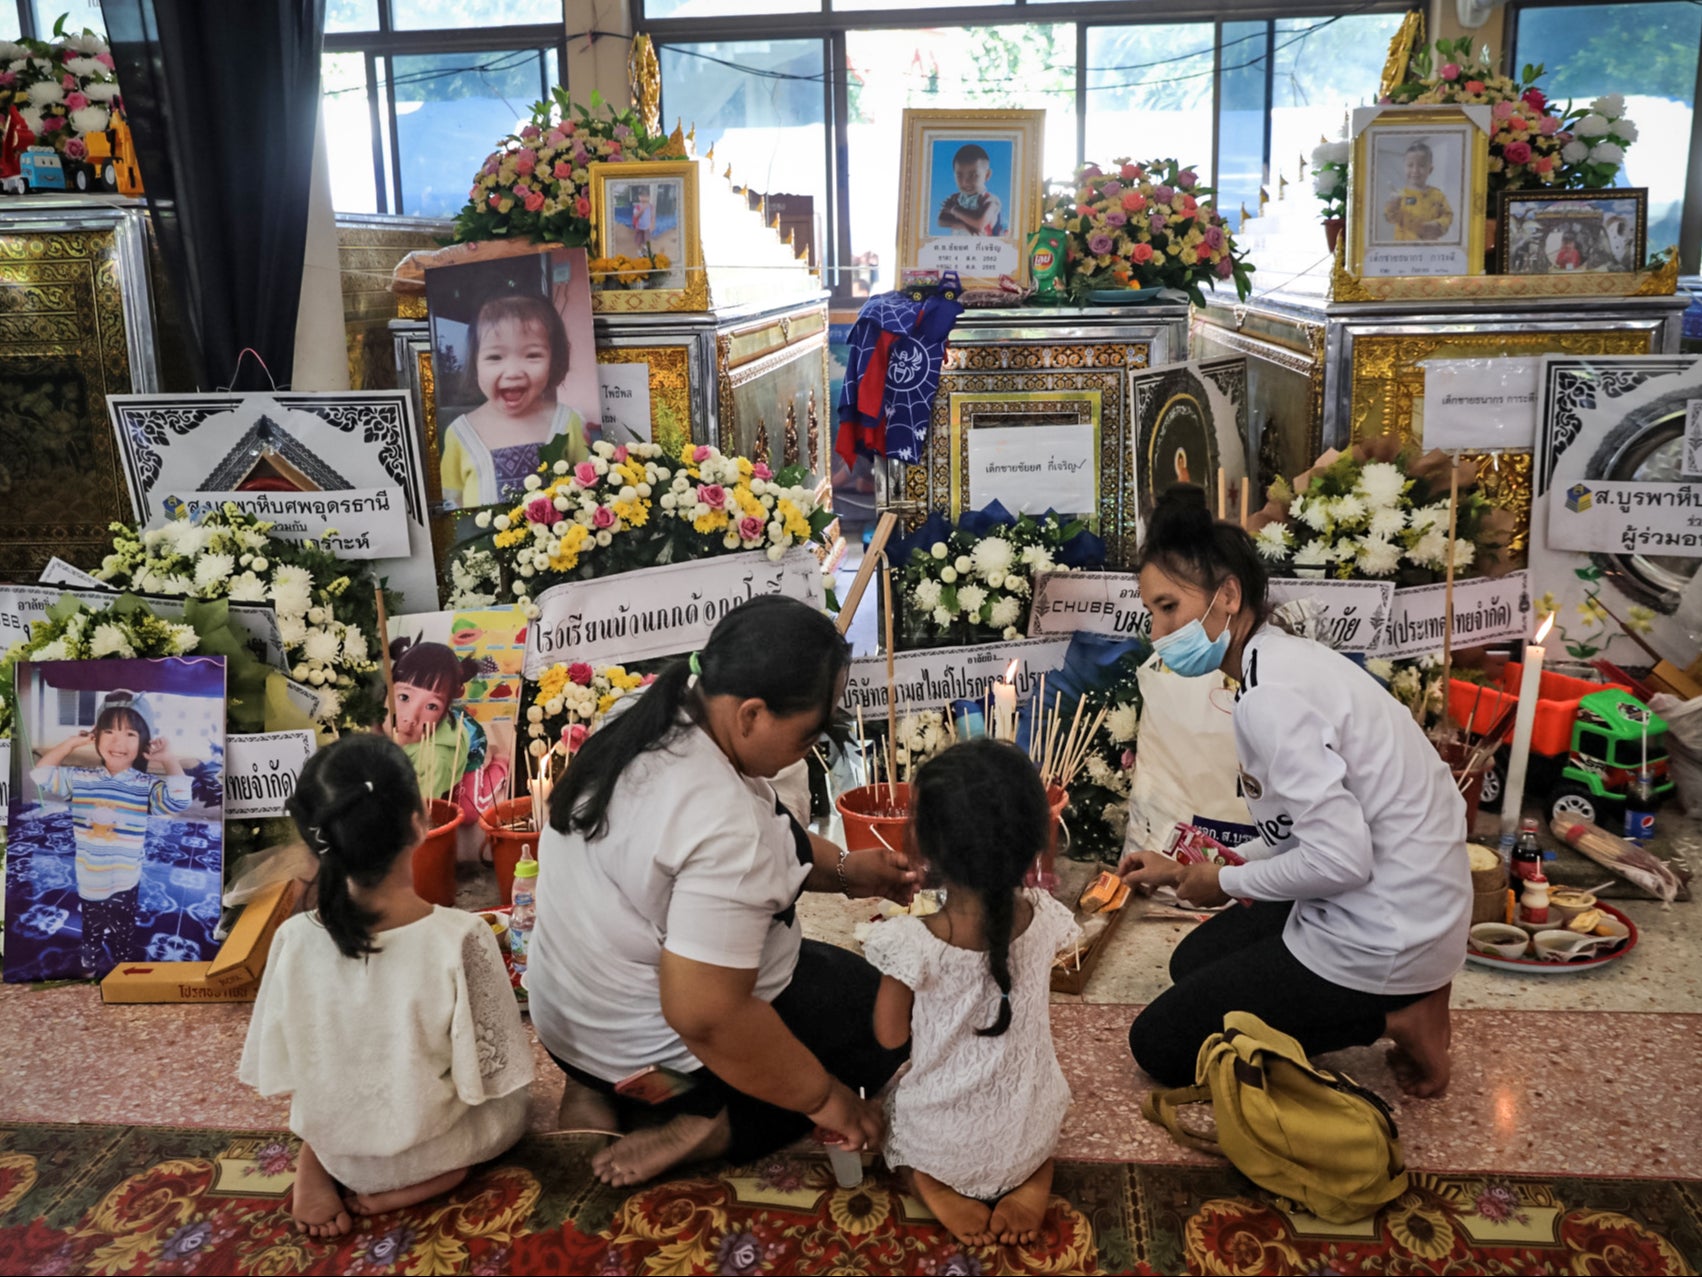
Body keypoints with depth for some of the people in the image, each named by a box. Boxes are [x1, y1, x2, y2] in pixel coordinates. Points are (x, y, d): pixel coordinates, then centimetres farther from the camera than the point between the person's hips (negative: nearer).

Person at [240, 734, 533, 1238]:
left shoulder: (293, 940, -20)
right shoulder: (463, 938, -30)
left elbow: (280, 1076, -6)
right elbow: (493, 1074, -18)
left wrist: (317, 1146, 14)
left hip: (338, 1150, 3)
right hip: (429, 1154, -3)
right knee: (511, 1104, 28)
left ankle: (316, 1166, 10)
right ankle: (418, 1186, 5)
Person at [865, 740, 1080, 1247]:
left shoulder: (911, 943, -28)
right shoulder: (1045, 920, -17)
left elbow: (890, 1035, -11)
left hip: (939, 1146, -2)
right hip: (1029, 1135, 2)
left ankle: (934, 1186, 4)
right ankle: (1033, 1178, 9)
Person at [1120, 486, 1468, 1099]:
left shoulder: (1271, 694, -25)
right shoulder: (1290, 658, 5)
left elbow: (1340, 857, -27)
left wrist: (1225, 882, -9)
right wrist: (1185, 872, 14)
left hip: (1373, 940, -10)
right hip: (1402, 915, 10)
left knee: (1159, 1045, 4)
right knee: (1194, 959, 26)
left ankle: (1391, 1017, -1)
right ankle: (1404, 996, 12)